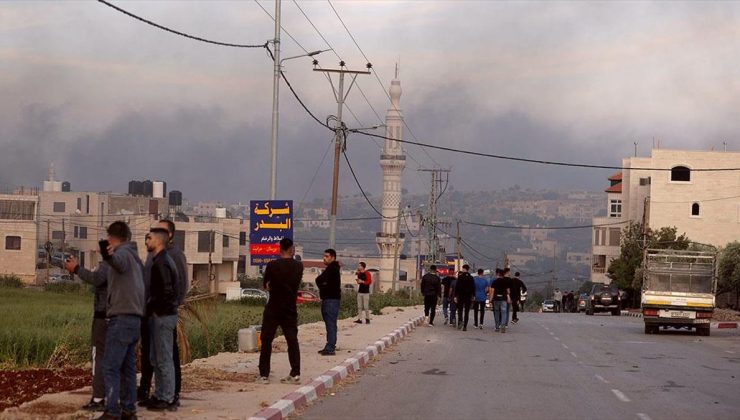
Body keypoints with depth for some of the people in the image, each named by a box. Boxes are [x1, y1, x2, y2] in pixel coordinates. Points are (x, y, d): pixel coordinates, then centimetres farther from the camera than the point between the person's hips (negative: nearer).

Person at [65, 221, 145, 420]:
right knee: (127, 367, 11)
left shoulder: (124, 252, -8)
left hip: (122, 318, -10)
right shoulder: (133, 255, 23)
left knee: (110, 367, -9)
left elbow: (119, 262, -36)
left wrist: (109, 255, -54)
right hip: (133, 319, 10)